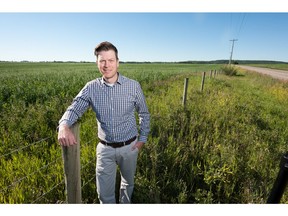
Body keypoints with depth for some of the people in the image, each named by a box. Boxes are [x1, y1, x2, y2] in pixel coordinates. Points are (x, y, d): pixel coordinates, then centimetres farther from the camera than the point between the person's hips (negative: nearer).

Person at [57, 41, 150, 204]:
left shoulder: (134, 86, -11)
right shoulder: (91, 88, -8)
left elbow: (144, 114, 0)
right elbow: (74, 109, -12)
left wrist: (143, 139, -2)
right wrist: (64, 126, -35)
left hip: (129, 146, 1)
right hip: (105, 148, 0)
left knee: (128, 182, 25)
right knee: (104, 193, 10)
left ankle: (125, 203, 57)